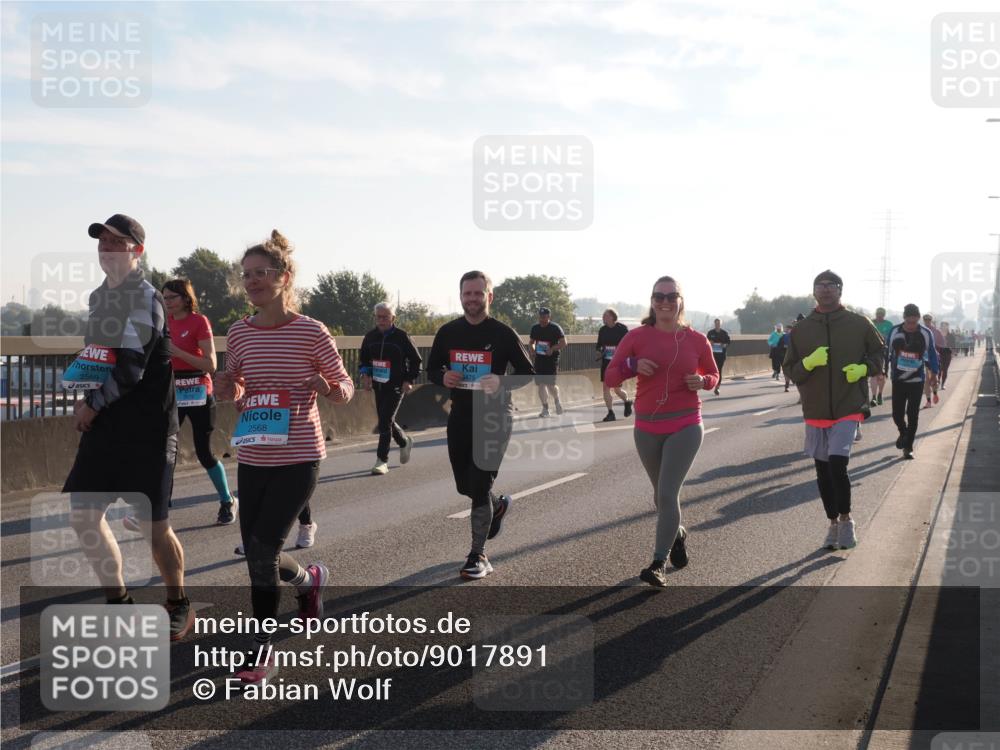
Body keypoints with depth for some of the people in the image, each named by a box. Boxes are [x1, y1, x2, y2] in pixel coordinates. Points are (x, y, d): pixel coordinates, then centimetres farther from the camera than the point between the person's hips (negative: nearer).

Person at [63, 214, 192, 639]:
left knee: (153, 525, -3)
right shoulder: (99, 296, 14)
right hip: (104, 426, 8)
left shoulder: (144, 299, -13)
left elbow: (131, 368, -20)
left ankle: (179, 607, 18)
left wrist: (92, 405, -9)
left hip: (146, 430, -8)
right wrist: (88, 404, 8)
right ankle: (120, 604, 19)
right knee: (83, 513, 5)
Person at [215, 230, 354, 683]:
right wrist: (227, 391, -7)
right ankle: (309, 580, 43)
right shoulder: (239, 334, 3)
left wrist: (325, 388, -22)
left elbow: (346, 390, -1)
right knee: (257, 556, 9)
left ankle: (263, 650, 5)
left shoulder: (310, 332, -9)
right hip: (252, 459, 5)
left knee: (262, 548, -13)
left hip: (297, 459, -5)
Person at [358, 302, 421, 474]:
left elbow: (416, 360, -2)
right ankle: (405, 442, 44)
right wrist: (365, 374, 2)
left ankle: (382, 461, -8)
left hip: (396, 387, -6)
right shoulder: (370, 336, 4)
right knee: (385, 421, 16)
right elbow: (364, 358, 19)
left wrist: (409, 380, -10)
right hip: (378, 387, 6)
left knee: (385, 422, -13)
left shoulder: (402, 336, -9)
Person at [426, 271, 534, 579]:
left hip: (495, 417, -4)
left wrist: (501, 383, -23)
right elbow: (432, 369, 12)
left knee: (479, 486, -8)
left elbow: (528, 373, -4)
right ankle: (498, 505, 47)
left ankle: (478, 556, 4)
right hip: (460, 416, 5)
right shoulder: (447, 332, 3)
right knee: (465, 485, 13)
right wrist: (444, 377, -12)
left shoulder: (503, 333, -8)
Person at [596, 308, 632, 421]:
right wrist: (599, 351, -3)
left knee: (617, 389, -4)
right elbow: (599, 345, 17)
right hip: (606, 362, 5)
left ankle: (627, 402, 29)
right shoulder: (602, 330, 6)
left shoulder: (622, 328, -9)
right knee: (605, 387, -1)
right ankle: (610, 413, 8)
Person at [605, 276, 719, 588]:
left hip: (685, 427, -2)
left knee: (668, 493, -13)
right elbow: (610, 377, -1)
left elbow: (713, 374, 14)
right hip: (647, 427, 2)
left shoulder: (697, 340, -1)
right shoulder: (637, 337, -2)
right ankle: (677, 535, 46)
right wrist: (633, 365, -20)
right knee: (662, 493, 17)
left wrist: (702, 381, -9)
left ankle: (658, 564, -8)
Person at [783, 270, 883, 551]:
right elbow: (790, 370, 5)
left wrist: (864, 368, -9)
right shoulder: (801, 329, 4)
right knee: (823, 470, 9)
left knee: (837, 464, -17)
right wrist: (809, 363, -16)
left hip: (848, 409, -3)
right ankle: (833, 523, 25)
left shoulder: (858, 324, -1)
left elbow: (879, 353, 12)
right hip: (815, 411, 3)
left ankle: (846, 520, 2)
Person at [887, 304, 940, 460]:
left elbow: (931, 354, 4)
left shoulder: (926, 334, -6)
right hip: (898, 380, 1)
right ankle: (903, 433, 34)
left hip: (917, 381, -1)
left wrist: (934, 373, 5)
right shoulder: (894, 331, -5)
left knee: (912, 415, -2)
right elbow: (888, 353, 6)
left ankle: (907, 447, 9)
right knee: (897, 413, 1)